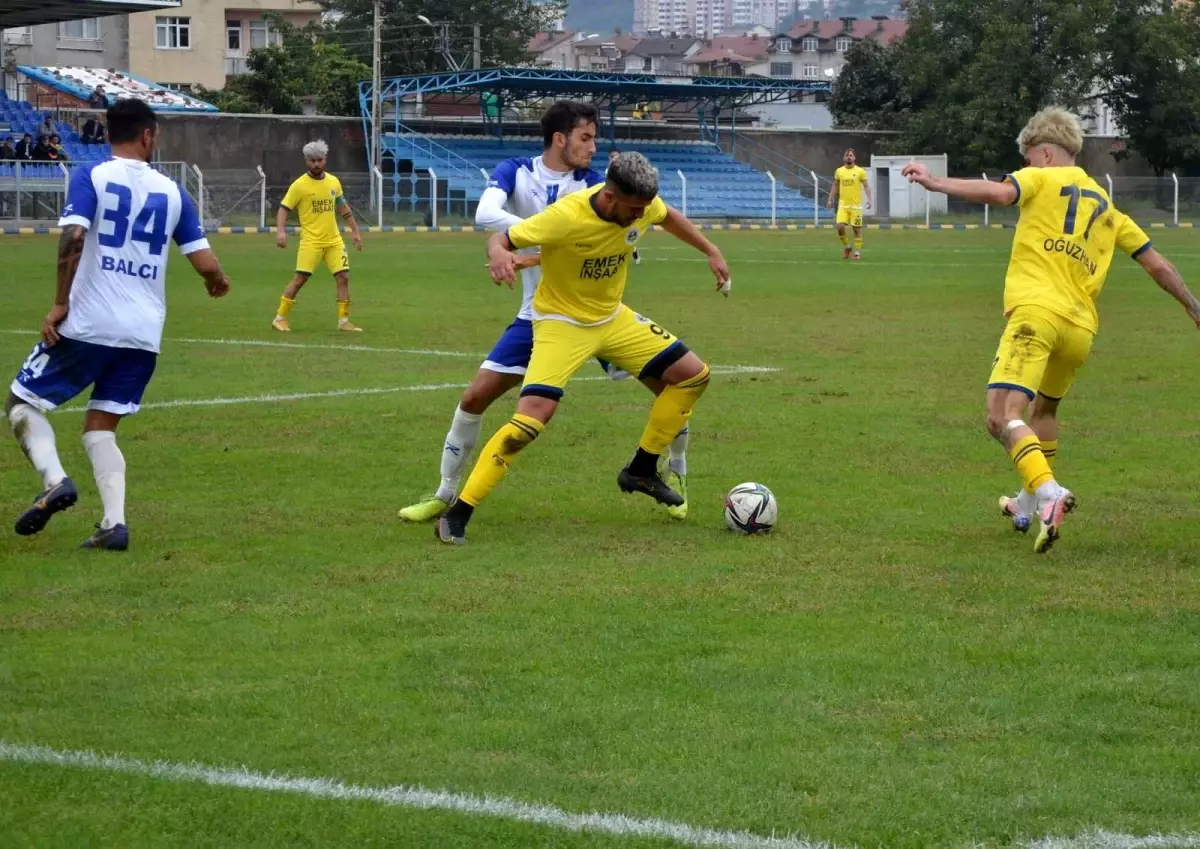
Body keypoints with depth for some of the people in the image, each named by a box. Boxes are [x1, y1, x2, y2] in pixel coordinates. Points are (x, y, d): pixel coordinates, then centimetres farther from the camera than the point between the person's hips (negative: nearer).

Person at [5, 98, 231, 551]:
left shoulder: (91, 177, -3)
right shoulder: (171, 191, 8)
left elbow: (73, 238, -18)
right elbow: (206, 264, 6)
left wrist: (60, 304, -11)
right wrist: (218, 282, 29)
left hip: (87, 326, -4)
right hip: (144, 335, 4)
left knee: (23, 402, 11)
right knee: (100, 426, 15)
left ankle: (54, 480, -14)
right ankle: (114, 522, -5)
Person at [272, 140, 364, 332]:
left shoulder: (333, 182, 8)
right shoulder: (299, 185, -7)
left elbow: (344, 208, 20)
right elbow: (283, 209, -7)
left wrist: (355, 231, 18)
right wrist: (280, 231, -22)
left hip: (334, 240, 5)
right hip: (311, 241, -5)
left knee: (343, 277, -2)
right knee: (300, 279, -8)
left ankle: (343, 321, 6)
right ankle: (280, 318, 2)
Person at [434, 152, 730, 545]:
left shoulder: (643, 204, -14)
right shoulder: (566, 217, -32)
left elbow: (669, 217, 12)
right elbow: (501, 238, -27)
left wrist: (711, 252, 15)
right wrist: (498, 254, -50)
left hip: (612, 318, 7)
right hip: (561, 321, -7)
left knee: (694, 375, 5)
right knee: (532, 416, -25)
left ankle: (641, 470, 20)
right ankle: (457, 515, -17)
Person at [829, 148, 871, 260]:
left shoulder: (860, 171, -2)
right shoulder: (839, 171, 7)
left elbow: (866, 186, -2)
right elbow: (835, 186, 16)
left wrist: (869, 199, -15)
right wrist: (831, 199, 11)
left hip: (856, 205, -2)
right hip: (843, 205, 2)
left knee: (857, 229, 0)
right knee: (840, 226, -10)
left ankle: (857, 252, 10)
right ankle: (846, 246, 13)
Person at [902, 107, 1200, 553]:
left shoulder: (1041, 179, 10)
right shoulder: (1107, 206, 28)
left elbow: (999, 192, -12)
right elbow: (1158, 266, 28)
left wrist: (934, 182, -16)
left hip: (1037, 311, -7)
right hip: (1081, 327, 7)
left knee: (1003, 417, -16)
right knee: (1044, 410, 31)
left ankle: (1048, 491, -39)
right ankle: (1029, 505, 40)